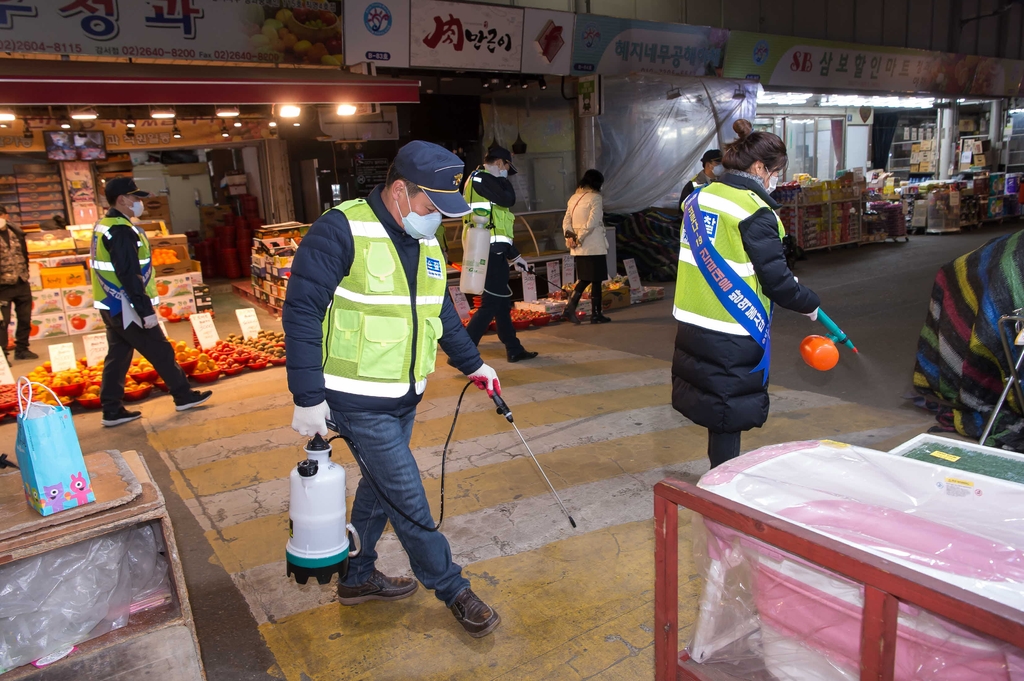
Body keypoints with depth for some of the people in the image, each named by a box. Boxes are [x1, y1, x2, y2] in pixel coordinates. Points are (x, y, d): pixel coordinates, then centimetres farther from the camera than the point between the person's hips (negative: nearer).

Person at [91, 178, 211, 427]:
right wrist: (146, 311, -23)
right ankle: (184, 396, 14)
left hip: (111, 305, 10)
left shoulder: (103, 227, 12)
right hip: (126, 306, -10)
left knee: (117, 356, 12)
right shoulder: (122, 232, -20)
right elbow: (130, 276, -24)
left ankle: (112, 410, 16)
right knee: (161, 351, 3)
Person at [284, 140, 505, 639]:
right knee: (408, 500, 1)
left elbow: (441, 313, 20)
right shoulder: (341, 232, -18)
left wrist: (473, 364, 21)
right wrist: (308, 398, -21)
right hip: (358, 402, -8)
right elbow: (301, 314, -20)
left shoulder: (425, 242, 7)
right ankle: (452, 589, 20)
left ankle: (356, 577, 39)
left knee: (380, 487, 20)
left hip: (405, 398, 8)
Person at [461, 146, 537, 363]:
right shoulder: (481, 178, -5)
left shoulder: (482, 181, 25)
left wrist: (514, 256, 25)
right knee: (491, 303, -11)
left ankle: (514, 350, 24)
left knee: (502, 301, 15)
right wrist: (504, 180, 2)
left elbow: (497, 228, 25)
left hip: (491, 250, 11)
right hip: (489, 250, -11)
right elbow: (508, 200, -17)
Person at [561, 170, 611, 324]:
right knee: (596, 280, 2)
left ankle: (570, 308, 5)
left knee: (584, 279, 17)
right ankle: (596, 315, 8)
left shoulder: (573, 198, 12)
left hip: (579, 248, 7)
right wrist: (579, 239, -15)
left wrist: (569, 235, -4)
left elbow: (566, 221, 8)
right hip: (594, 246, -7)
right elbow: (592, 222, -19)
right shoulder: (595, 198, -10)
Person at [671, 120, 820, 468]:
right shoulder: (754, 212, -16)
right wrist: (809, 304, 4)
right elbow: (776, 280, -15)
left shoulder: (699, 198, 9)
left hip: (693, 324, 7)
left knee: (716, 403, 18)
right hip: (732, 337, -7)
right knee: (729, 413, 4)